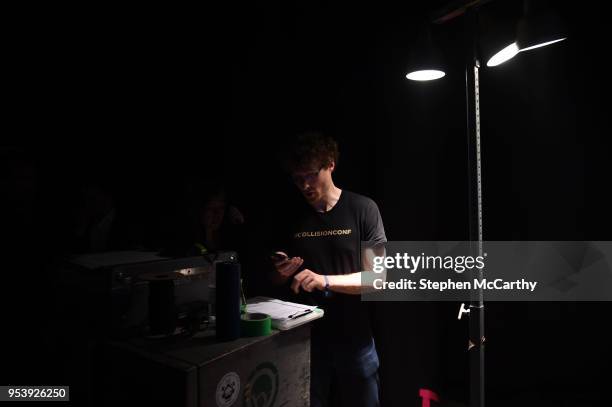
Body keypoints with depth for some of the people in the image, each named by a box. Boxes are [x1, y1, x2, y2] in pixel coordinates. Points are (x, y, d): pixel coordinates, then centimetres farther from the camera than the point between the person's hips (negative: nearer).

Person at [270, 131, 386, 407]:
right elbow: (277, 282, 11)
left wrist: (325, 281, -26)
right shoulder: (291, 218, 2)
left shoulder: (362, 209, -9)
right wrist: (281, 273, -13)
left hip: (354, 340, -2)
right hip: (305, 339, 2)